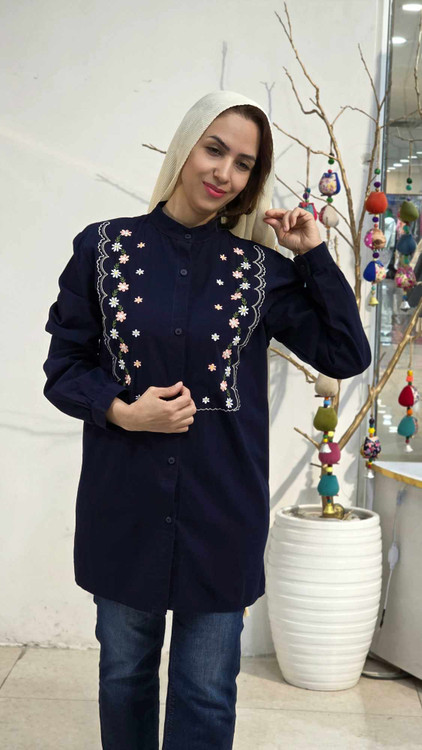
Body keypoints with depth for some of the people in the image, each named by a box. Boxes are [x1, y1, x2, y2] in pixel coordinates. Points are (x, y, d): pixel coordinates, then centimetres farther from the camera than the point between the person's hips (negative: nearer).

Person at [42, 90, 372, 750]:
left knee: (207, 695, 8)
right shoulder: (105, 247, -1)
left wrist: (312, 254, -3)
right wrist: (122, 411, -16)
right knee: (125, 676, 16)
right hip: (124, 507, 0)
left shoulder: (261, 268, 1)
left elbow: (348, 355, 0)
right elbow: (64, 367, 2)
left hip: (222, 510, 0)